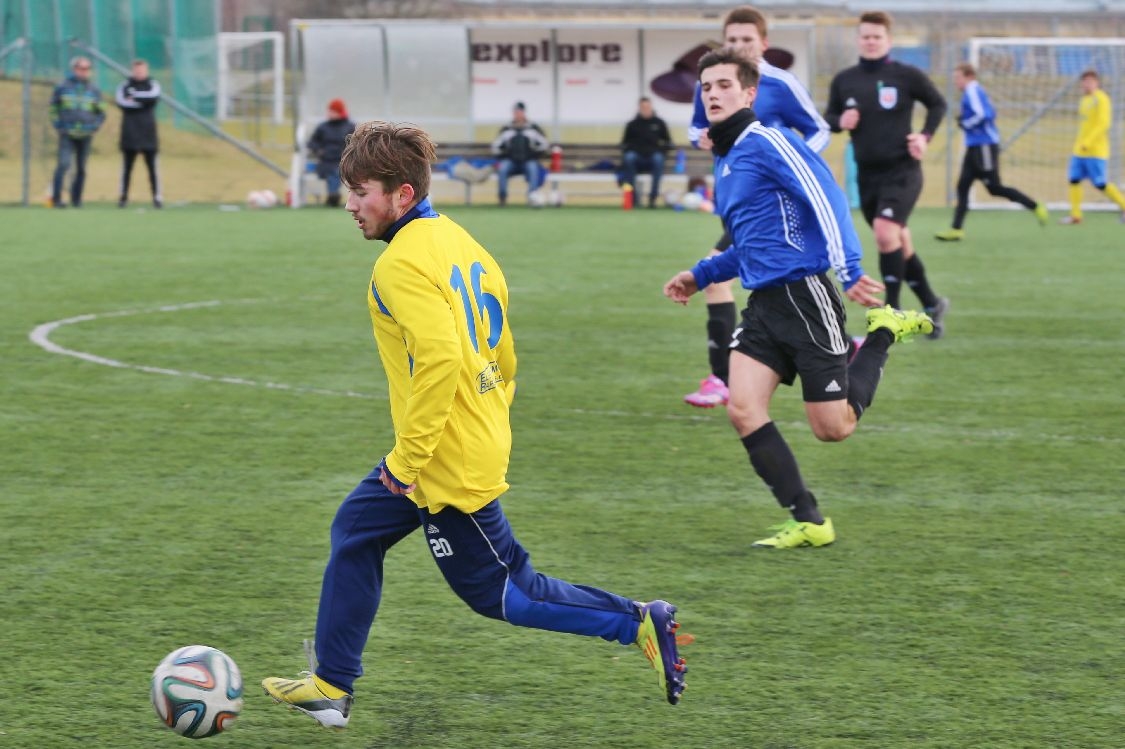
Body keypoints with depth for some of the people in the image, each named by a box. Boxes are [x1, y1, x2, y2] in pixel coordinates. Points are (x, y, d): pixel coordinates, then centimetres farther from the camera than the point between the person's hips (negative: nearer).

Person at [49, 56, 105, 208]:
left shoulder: (94, 90, 9)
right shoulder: (62, 88, 3)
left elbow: (101, 113, 17)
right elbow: (53, 108, 11)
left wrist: (94, 127, 1)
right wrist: (58, 126, -1)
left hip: (85, 135, 3)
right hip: (67, 134, -3)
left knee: (81, 169, 5)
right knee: (64, 164, -17)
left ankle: (76, 199, 14)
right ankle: (56, 198, -16)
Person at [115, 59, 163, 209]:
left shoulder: (152, 85, 8)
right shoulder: (125, 85, 8)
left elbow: (153, 97, -13)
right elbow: (120, 101, -10)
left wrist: (135, 97, -10)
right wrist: (143, 101, -11)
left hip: (148, 134, 0)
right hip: (129, 133, 0)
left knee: (152, 166, -1)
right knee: (127, 166, 3)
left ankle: (157, 197, 0)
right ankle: (124, 196, 8)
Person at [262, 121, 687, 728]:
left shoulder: (402, 263, -20)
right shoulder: (458, 241, 10)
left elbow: (439, 357, -32)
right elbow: (503, 354, 15)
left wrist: (408, 457, -25)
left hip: (447, 465, -10)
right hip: (481, 442, 10)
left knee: (499, 593, 2)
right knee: (356, 530, 20)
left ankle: (640, 623, 4)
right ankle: (331, 687, 26)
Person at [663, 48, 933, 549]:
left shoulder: (768, 143, -10)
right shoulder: (724, 163, 18)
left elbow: (826, 200, -20)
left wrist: (849, 270, -31)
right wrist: (701, 276, 29)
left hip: (803, 296, -8)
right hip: (763, 304, 8)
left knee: (833, 428, -3)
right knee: (743, 409, -11)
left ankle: (884, 333, 21)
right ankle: (808, 523, -5)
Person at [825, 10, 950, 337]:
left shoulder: (907, 76, -5)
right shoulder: (844, 81, 5)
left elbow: (937, 104, 7)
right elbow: (829, 118, 14)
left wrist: (925, 136, -7)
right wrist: (840, 122, -9)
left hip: (902, 171, -5)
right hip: (867, 174, 5)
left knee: (886, 232, -23)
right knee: (898, 243, 12)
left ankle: (893, 310, -14)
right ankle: (932, 304, 28)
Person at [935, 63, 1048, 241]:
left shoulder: (973, 91, -14)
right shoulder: (975, 91, 16)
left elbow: (982, 115, -26)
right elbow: (991, 114, 19)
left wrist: (965, 124, -11)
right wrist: (964, 120, 11)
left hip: (984, 147, -10)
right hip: (975, 147, 10)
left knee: (995, 188, -5)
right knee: (963, 186, 4)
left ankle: (1036, 208, 5)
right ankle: (956, 229, 3)